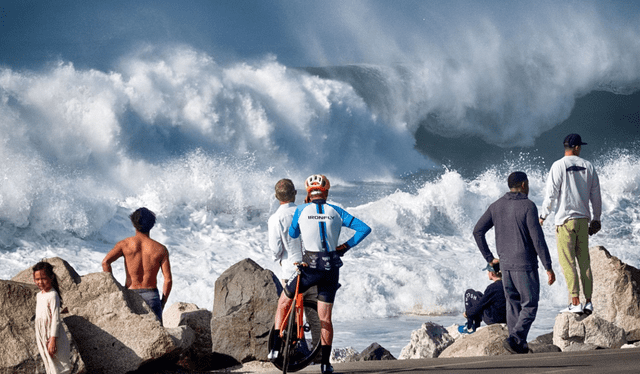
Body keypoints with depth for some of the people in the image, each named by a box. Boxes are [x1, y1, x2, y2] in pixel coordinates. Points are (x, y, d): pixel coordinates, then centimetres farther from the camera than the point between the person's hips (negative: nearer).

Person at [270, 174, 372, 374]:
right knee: (325, 317, 10)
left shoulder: (301, 210, 0)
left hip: (310, 266, -2)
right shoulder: (336, 211, 5)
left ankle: (276, 347, 9)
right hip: (331, 268, 2)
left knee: (284, 302, 19)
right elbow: (364, 228, 3)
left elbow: (292, 236, 10)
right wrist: (345, 246, 8)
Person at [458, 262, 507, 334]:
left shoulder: (492, 288, -23)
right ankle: (475, 325, 33)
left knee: (469, 293, 5)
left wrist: (467, 313, 5)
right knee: (478, 294, 26)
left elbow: (480, 305, -14)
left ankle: (470, 328, 13)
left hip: (492, 320, -8)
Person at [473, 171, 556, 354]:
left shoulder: (496, 206, 6)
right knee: (529, 306, 1)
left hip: (505, 264, 6)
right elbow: (537, 238, -16)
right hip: (525, 264, -6)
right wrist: (548, 267, -12)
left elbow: (478, 231, 4)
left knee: (513, 305, 15)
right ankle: (514, 339, -16)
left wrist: (489, 257, 11)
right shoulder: (527, 206, -12)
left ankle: (519, 345, 15)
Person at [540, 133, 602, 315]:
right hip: (583, 219, 5)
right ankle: (588, 301, 8)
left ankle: (575, 302, -10)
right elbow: (596, 196, 12)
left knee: (568, 261, -4)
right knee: (584, 261, 9)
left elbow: (551, 194, -8)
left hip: (565, 220, -4)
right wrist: (596, 218, 22)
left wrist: (543, 216, 3)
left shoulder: (558, 166, -6)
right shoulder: (588, 167, 7)